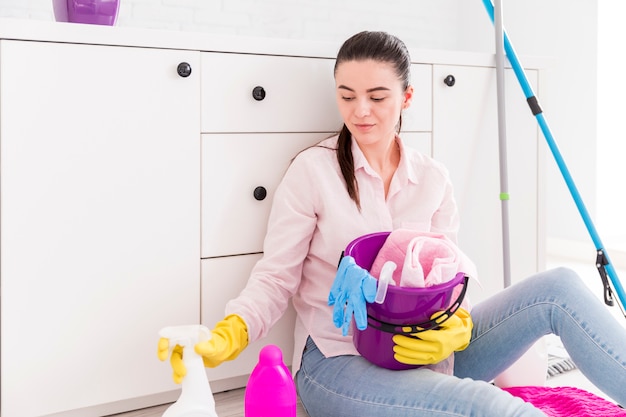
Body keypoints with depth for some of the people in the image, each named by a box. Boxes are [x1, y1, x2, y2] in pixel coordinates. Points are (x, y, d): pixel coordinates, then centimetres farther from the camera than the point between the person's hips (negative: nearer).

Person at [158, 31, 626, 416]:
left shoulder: (434, 181, 6)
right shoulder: (313, 170, -5)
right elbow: (276, 279, -7)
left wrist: (456, 329, -18)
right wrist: (225, 338, -26)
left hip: (418, 354, 4)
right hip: (337, 361, -4)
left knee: (558, 286, -15)